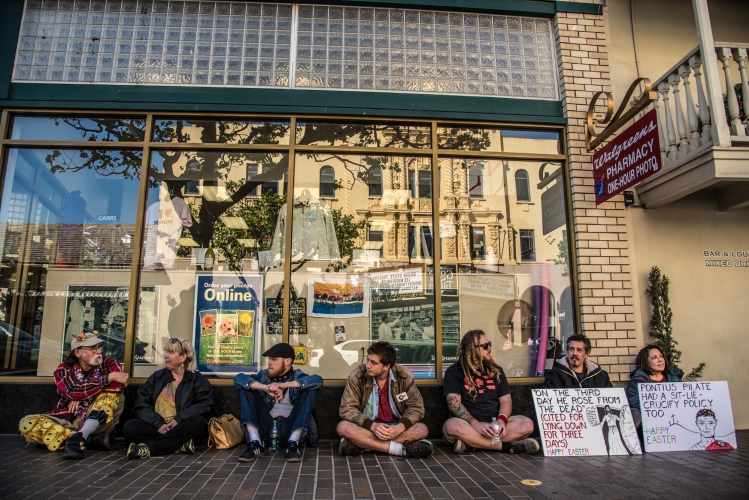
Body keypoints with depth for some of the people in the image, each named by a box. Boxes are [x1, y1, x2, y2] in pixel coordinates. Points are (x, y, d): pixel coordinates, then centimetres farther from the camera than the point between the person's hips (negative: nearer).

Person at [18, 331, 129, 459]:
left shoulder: (108, 364, -2)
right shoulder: (64, 369, -1)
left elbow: (119, 384, -23)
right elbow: (72, 392, -21)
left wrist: (84, 393, -21)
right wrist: (109, 377, -23)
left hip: (98, 422, -1)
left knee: (113, 395, -24)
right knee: (27, 424, -22)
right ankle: (91, 439, -30)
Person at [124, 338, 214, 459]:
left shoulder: (197, 379, 9)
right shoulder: (156, 377, 15)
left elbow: (205, 404, -4)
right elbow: (141, 406, 4)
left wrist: (179, 419, -18)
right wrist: (158, 423, -14)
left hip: (182, 430, -2)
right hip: (157, 428, 2)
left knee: (198, 422, -32)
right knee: (129, 427, -23)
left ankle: (148, 448, -29)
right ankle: (179, 445, -30)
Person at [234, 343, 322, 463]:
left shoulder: (297, 376, 4)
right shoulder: (264, 375, 11)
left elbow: (318, 380, -19)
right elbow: (238, 378, -7)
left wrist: (284, 385, -28)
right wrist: (265, 387, -24)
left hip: (291, 430, -2)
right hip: (267, 429, 2)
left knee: (310, 389, -17)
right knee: (245, 387, -6)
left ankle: (293, 443, -24)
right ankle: (255, 444, -19)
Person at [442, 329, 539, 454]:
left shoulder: (496, 370, 14)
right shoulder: (454, 371, 1)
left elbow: (506, 400, 7)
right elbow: (454, 403, -10)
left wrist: (501, 420, -15)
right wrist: (475, 424, -24)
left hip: (495, 423, 4)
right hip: (469, 424, -3)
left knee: (527, 424, -22)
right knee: (451, 426, -37)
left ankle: (471, 442, -27)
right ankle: (506, 446, -27)